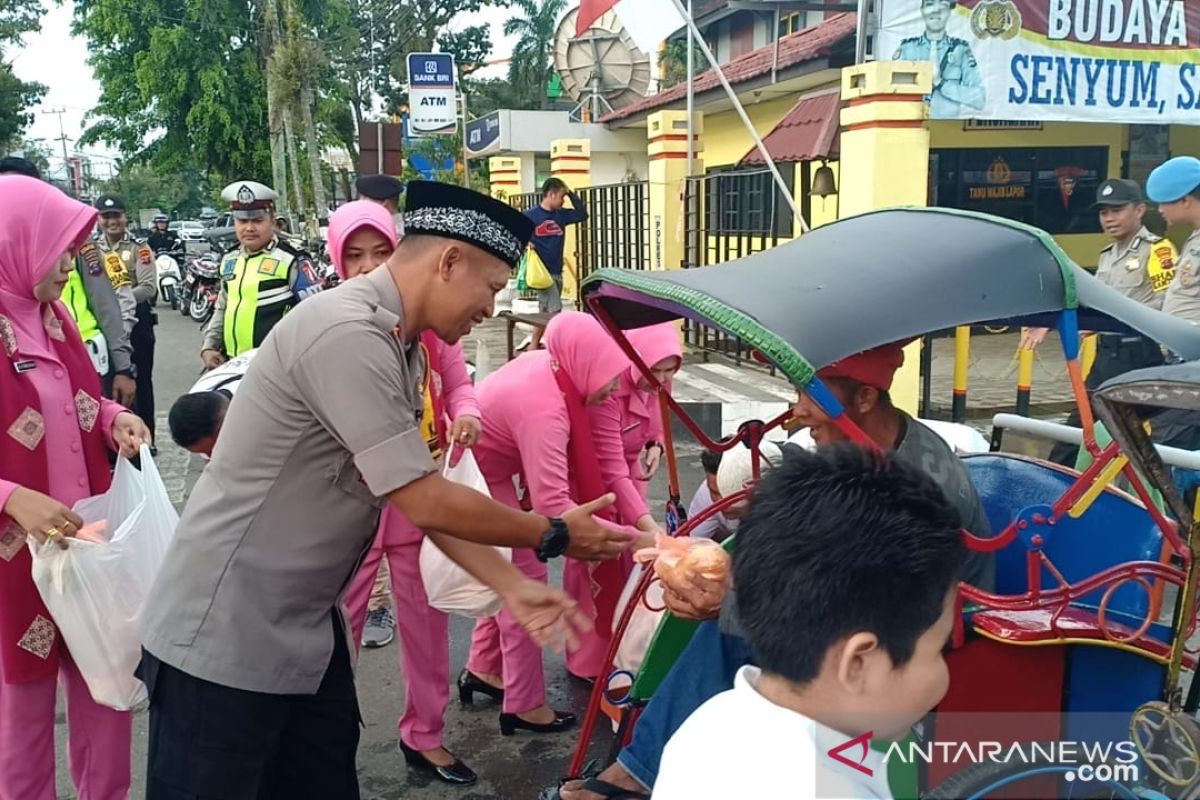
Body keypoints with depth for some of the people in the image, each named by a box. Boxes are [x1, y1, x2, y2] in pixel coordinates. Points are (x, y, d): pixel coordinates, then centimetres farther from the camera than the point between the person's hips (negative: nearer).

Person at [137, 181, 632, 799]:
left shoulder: (396, 347, 5)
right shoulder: (347, 334, -25)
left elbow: (420, 493, 7)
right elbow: (426, 503, -23)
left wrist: (512, 587, 3)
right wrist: (554, 535, -10)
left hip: (302, 626, 9)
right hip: (225, 634, -9)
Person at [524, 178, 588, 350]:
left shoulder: (561, 214, 9)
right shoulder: (531, 215, -7)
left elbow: (582, 214, 9)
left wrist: (571, 193, 3)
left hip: (557, 271, 7)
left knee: (545, 311, 11)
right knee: (554, 310, -12)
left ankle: (534, 344, 19)